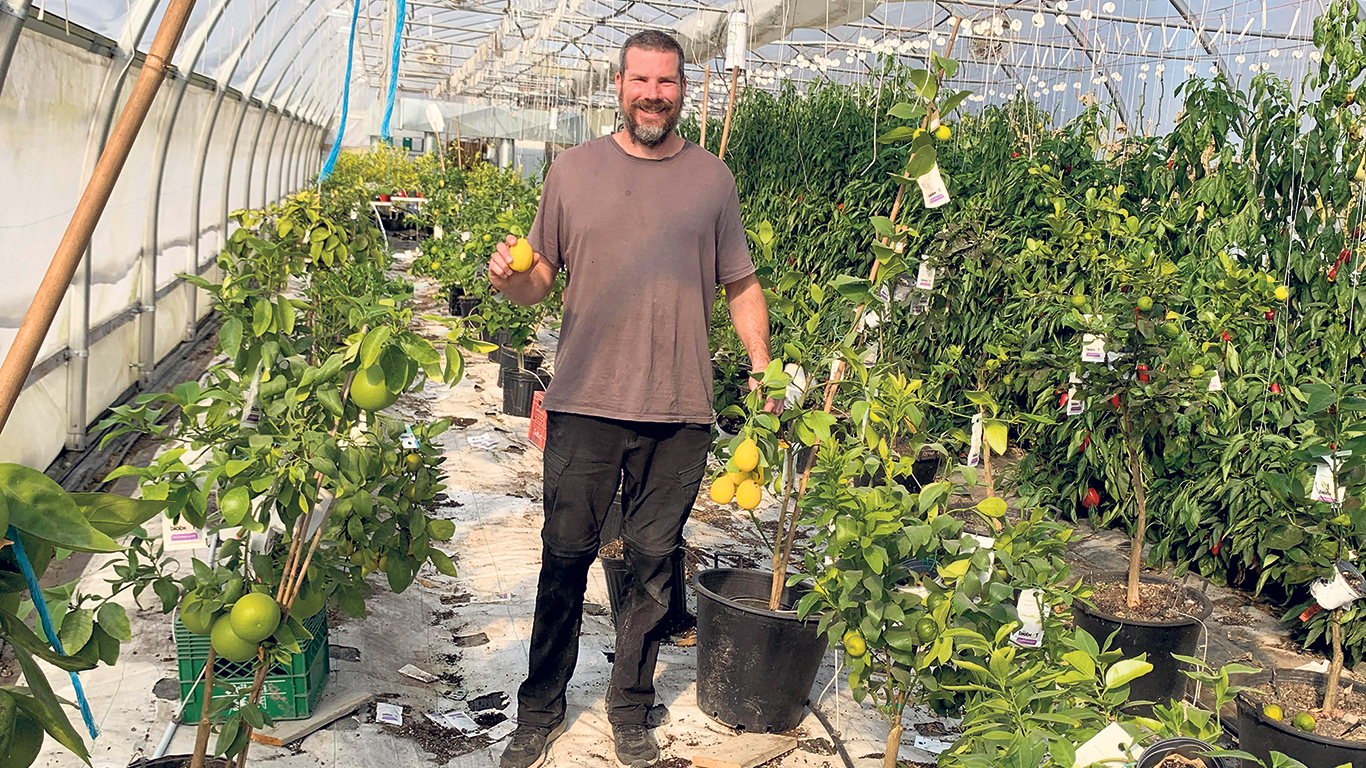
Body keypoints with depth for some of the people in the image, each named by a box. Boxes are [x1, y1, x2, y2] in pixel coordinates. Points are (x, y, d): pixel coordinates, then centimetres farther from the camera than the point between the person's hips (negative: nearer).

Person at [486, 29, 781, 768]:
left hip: (679, 411, 1)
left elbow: (741, 284, 14)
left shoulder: (711, 177, 8)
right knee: (565, 559, 4)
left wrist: (762, 365, 3)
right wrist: (511, 279, -15)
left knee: (653, 562, 9)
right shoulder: (573, 169, 6)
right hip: (585, 403, -1)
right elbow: (540, 278, 8)